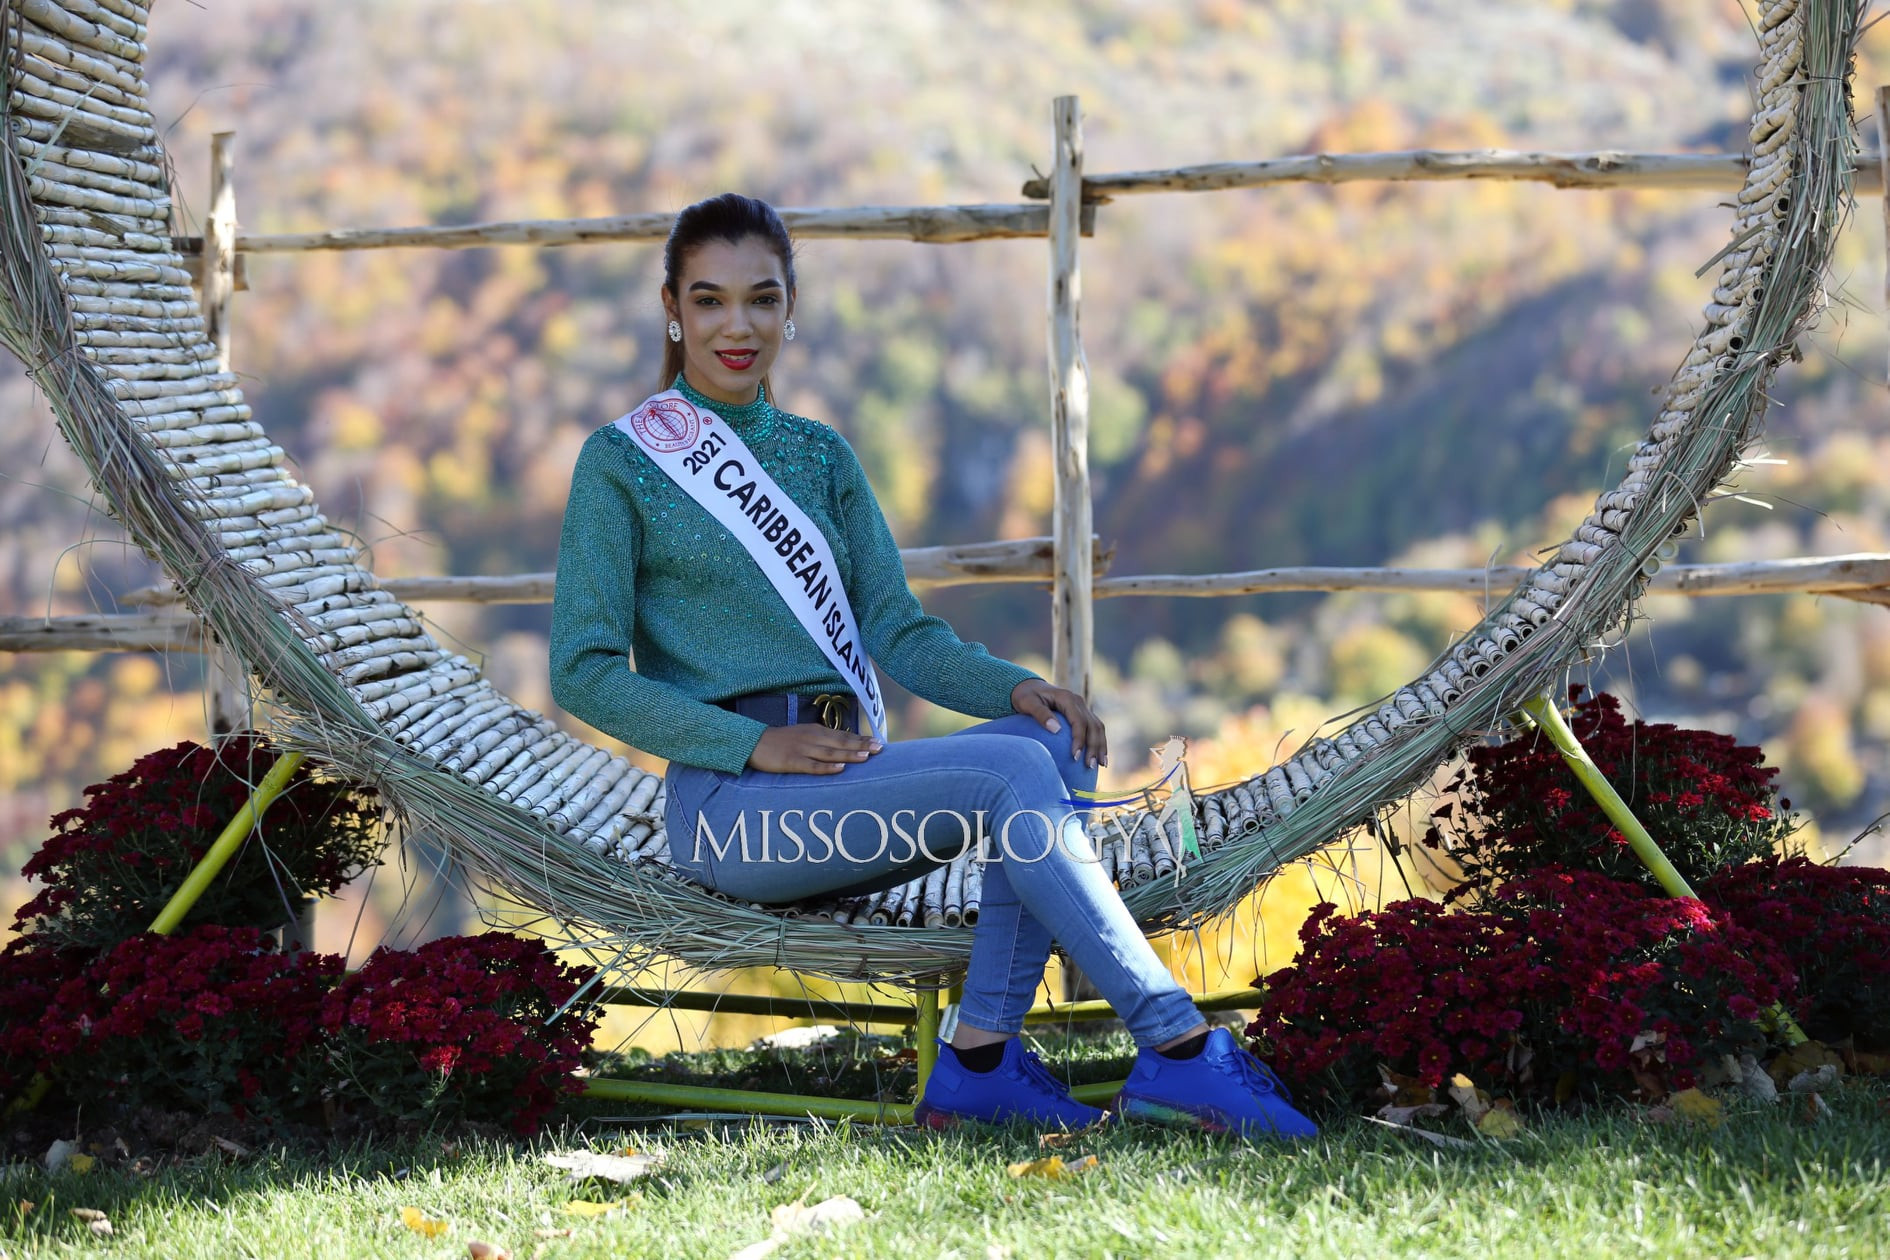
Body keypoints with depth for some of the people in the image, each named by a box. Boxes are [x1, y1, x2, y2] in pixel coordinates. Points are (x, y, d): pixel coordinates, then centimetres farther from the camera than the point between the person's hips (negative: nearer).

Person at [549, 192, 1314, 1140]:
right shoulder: (620, 465, 3)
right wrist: (755, 743, -16)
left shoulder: (821, 457, 20)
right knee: (1010, 771, -27)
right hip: (733, 805, -6)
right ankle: (1176, 1045, -30)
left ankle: (980, 1055, -29)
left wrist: (1014, 685, -9)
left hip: (848, 787, 6)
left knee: (1051, 739, -23)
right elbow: (583, 673, -4)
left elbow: (898, 632, 12)